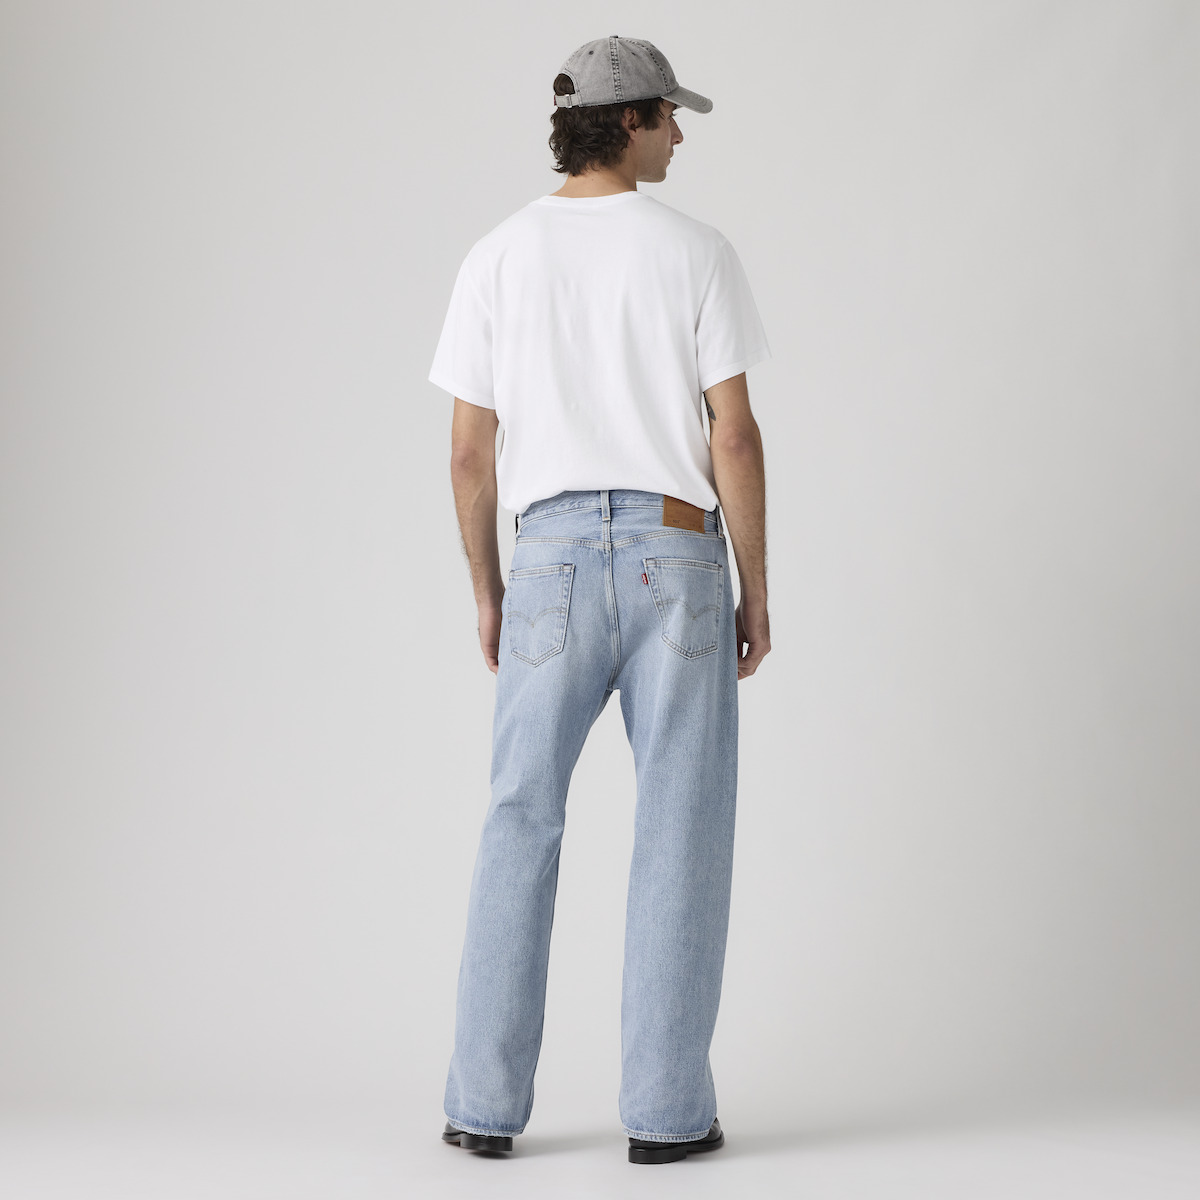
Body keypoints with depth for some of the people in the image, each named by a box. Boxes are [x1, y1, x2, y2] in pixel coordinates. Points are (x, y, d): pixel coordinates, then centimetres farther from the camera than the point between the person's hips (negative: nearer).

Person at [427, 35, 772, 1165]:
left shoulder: (498, 258, 4)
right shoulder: (697, 252, -2)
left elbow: (469, 450, 3)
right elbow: (735, 437, -6)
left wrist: (486, 593, 15)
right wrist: (756, 594, 2)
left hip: (553, 561, 2)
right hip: (677, 559, -1)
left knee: (520, 825, 9)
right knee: (679, 831, 4)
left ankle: (487, 1104, 10)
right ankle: (667, 1109, 6)